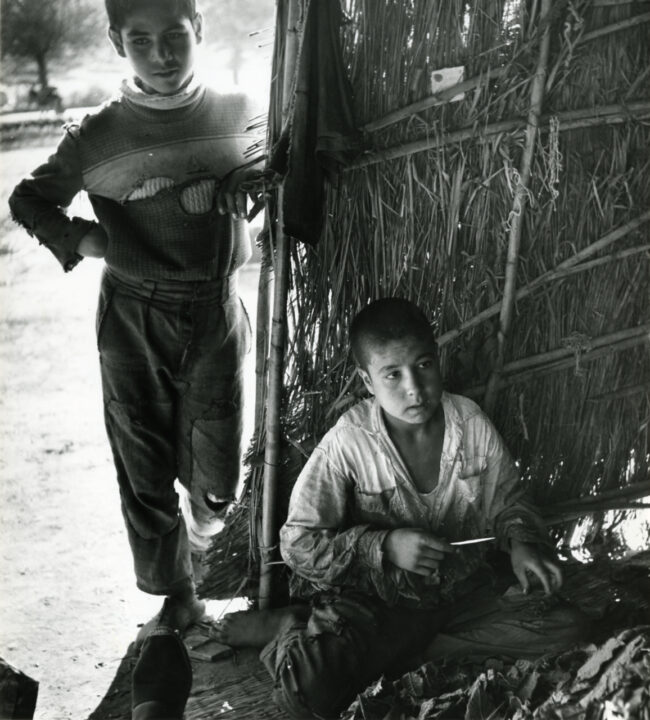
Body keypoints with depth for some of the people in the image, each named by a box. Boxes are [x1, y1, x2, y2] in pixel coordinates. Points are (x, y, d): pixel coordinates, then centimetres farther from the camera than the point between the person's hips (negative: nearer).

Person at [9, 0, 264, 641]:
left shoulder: (238, 115, -3)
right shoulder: (96, 138, -7)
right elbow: (29, 198, 6)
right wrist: (76, 237, -12)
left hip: (216, 316, 1)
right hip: (134, 324, -1)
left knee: (215, 478, 9)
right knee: (145, 473, 5)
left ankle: (202, 535, 45)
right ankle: (176, 597, 26)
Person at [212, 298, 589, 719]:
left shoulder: (472, 423, -8)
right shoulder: (347, 444, -17)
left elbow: (508, 499, 10)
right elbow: (298, 544, -13)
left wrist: (521, 541, -10)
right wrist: (384, 546, -25)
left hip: (459, 590, 6)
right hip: (372, 599, -6)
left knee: (565, 626, -14)